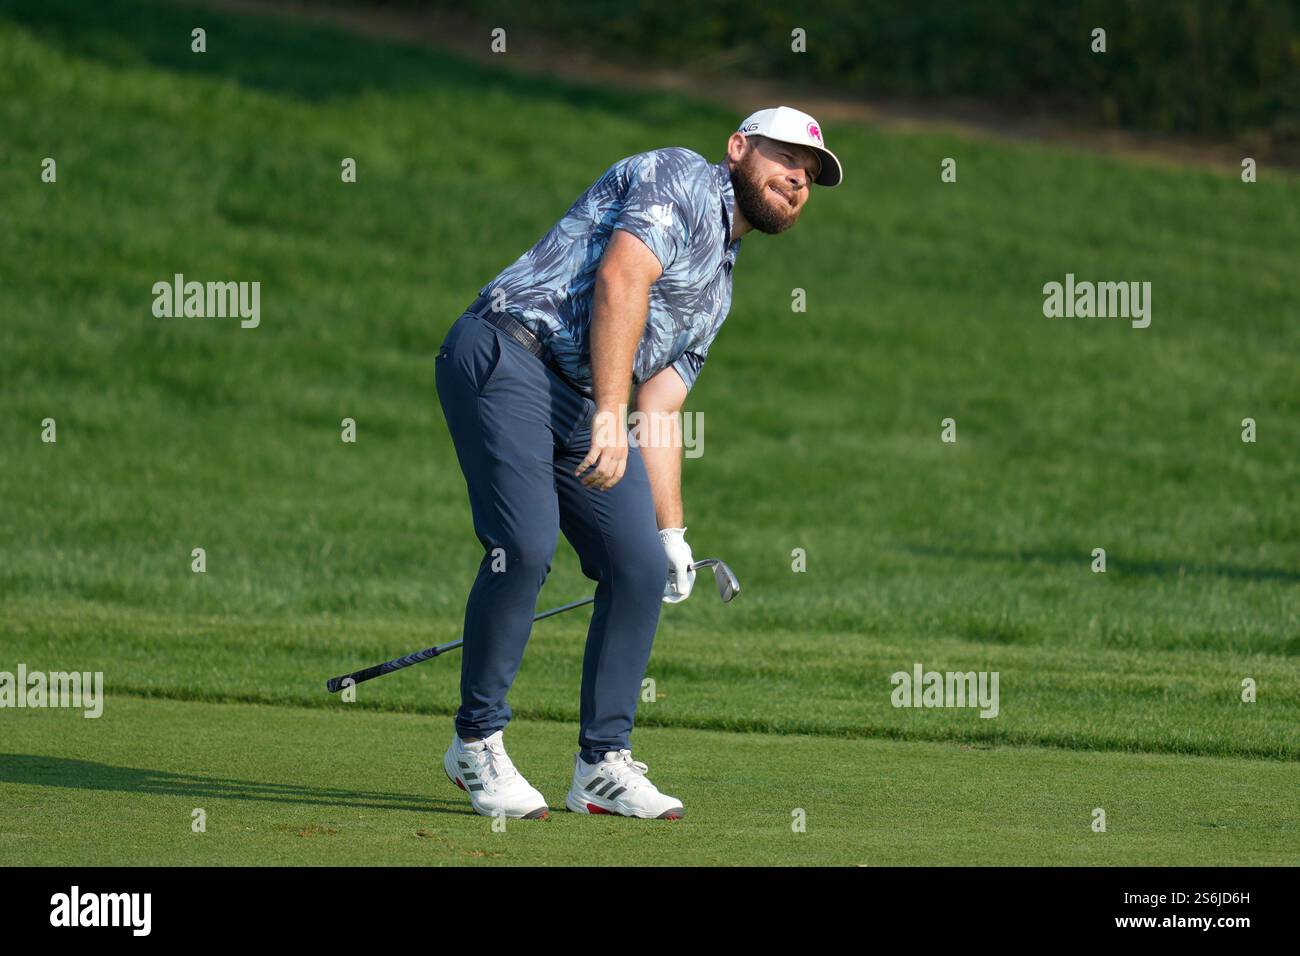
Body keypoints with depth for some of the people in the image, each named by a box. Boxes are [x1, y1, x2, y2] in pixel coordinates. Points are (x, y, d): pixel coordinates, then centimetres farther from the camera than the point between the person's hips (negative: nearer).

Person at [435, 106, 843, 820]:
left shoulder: (718, 286, 26)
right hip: (506, 356, -9)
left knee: (641, 567, -1)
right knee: (526, 543, -22)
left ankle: (603, 764, 7)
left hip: (585, 406, 9)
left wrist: (671, 531, 18)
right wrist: (611, 415, -22)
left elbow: (660, 410, 24)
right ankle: (477, 742, -9)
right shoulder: (682, 180, 0)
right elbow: (619, 280, -15)